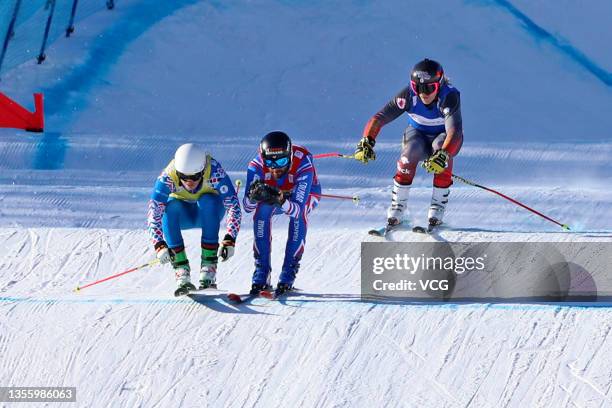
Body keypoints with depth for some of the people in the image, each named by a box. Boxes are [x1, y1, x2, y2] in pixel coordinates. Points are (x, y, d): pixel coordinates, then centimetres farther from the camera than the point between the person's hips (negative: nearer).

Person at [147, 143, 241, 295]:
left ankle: (209, 268, -30)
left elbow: (233, 205, -33)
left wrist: (229, 240, -43)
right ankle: (182, 274, -31)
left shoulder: (214, 171, -32)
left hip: (210, 214, -1)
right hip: (183, 216, 1)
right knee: (169, 206, -31)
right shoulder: (168, 177, -30)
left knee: (208, 201, -33)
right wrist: (159, 245, -45)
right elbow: (154, 213, -33)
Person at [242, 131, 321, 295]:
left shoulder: (303, 165, -40)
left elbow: (298, 209, -45)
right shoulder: (257, 165, -33)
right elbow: (247, 207, -36)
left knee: (299, 214, -34)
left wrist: (282, 201, -65)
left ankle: (289, 272, -24)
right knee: (262, 210, -29)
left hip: (306, 194, -2)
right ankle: (261, 273, -21)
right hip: (276, 193, 2)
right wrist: (253, 195, -59)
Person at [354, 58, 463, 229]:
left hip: (444, 136, -1)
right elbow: (379, 118, -26)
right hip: (418, 134, 2)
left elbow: (454, 131, -46)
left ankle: (438, 206, -19)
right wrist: (366, 142, -43)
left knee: (441, 151, -35)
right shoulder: (409, 95, -26)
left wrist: (443, 154, -63)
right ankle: (397, 206, -16)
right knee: (409, 154, -31)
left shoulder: (449, 96, -33)